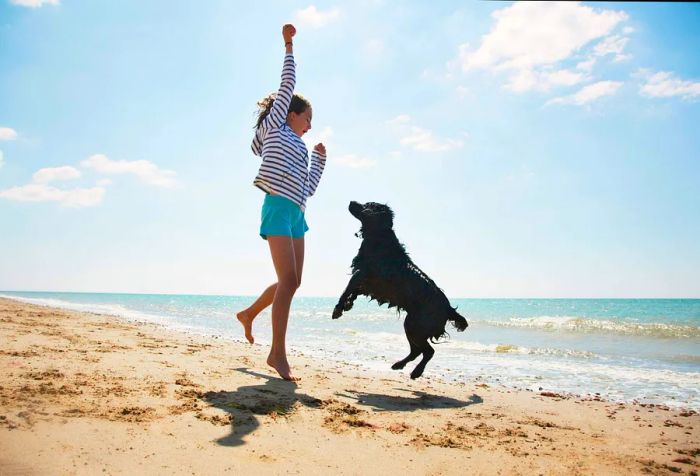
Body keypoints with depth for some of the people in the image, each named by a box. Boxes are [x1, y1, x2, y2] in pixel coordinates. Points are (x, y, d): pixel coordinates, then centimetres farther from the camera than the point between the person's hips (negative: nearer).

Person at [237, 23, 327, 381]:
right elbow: (287, 85, 5)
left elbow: (309, 187, 26)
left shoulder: (298, 147, 27)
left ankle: (249, 313, 29)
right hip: (279, 207, -8)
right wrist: (289, 47, 9)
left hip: (296, 214, 8)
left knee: (292, 281, 8)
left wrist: (320, 157, 26)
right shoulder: (275, 128, 9)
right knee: (288, 280, -16)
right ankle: (278, 353, -13)